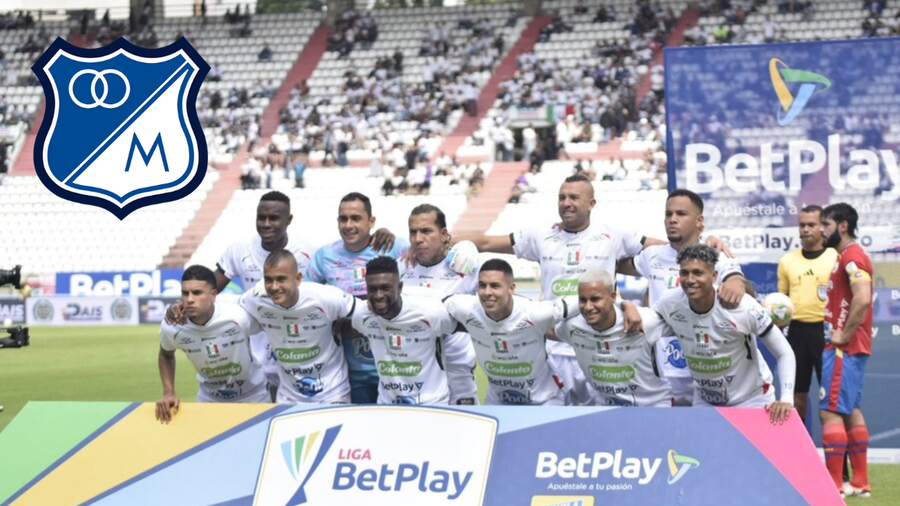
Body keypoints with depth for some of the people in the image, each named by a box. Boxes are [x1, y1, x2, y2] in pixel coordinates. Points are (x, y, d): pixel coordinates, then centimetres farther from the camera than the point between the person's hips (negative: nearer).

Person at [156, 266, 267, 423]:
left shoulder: (238, 317, -31)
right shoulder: (171, 327, -23)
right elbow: (166, 355, 2)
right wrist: (168, 392, -11)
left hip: (253, 397, -1)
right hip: (209, 399, 2)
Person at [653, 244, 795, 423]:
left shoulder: (742, 306, -26)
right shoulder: (669, 304, -17)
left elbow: (785, 353, -19)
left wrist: (786, 399, -31)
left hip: (751, 400, -3)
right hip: (704, 402, 3)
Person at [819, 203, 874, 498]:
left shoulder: (852, 257, -15)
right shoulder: (847, 257, 17)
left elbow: (862, 299, -28)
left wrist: (844, 335, -21)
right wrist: (841, 334, 11)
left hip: (844, 348, -11)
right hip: (852, 348, 11)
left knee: (830, 411, -11)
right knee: (851, 411, 12)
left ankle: (834, 485, -11)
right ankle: (860, 482, 15)